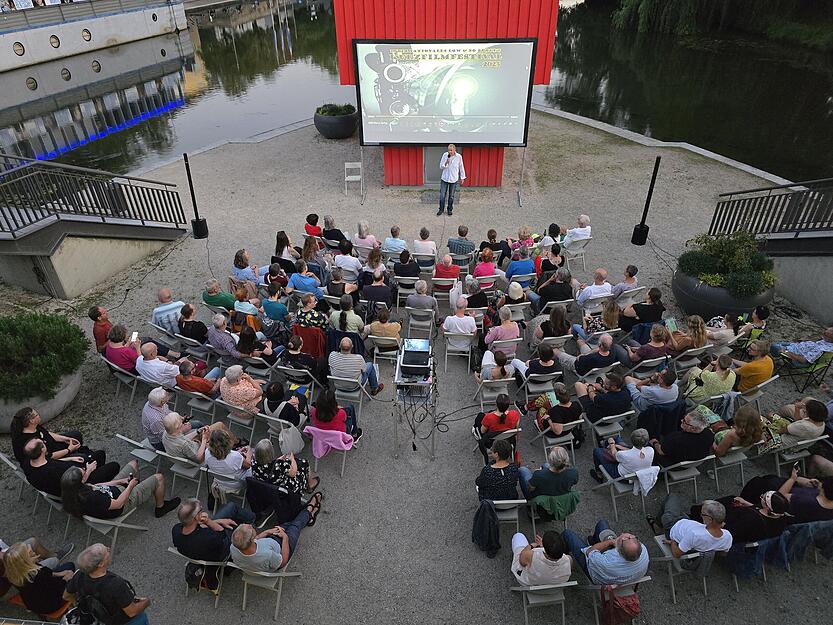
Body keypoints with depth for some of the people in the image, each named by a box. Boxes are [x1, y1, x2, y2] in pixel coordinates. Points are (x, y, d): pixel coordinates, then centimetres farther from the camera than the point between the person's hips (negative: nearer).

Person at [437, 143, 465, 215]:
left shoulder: (459, 157, -9)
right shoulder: (445, 155, -9)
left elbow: (461, 167, 4)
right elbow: (441, 167, -4)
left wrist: (462, 177, 10)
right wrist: (446, 163, -23)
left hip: (454, 179, 0)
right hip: (444, 179, 0)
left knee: (451, 196, 10)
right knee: (442, 195, 2)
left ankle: (450, 209, 27)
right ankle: (441, 209, 19)